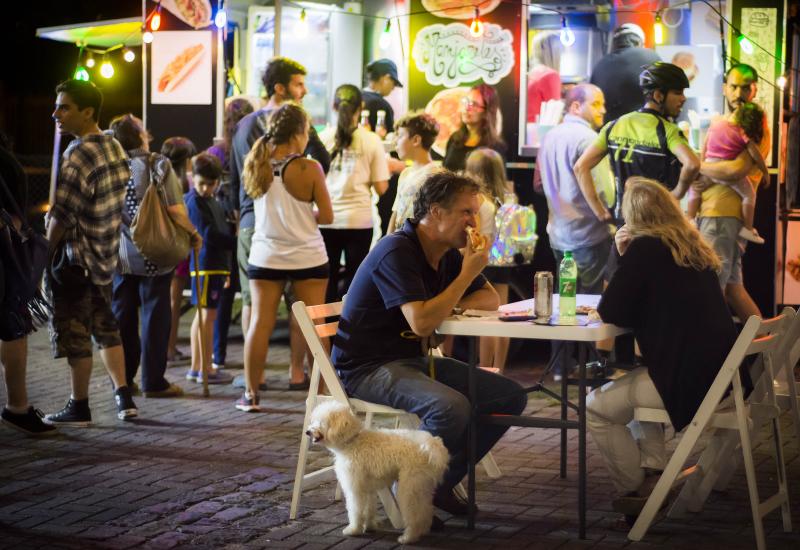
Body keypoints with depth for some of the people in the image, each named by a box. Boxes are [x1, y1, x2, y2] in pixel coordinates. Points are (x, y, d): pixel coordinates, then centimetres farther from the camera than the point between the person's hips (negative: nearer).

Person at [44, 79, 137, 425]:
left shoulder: (78, 156, -20)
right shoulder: (115, 148, 5)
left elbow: (62, 217, -20)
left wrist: (45, 253, -8)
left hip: (75, 257, -8)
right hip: (105, 254, 8)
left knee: (74, 334, 2)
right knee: (105, 327, 17)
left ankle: (79, 408, 10)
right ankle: (124, 398, 16)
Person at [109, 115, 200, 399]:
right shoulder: (158, 165, -10)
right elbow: (175, 209, -16)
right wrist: (193, 233, 0)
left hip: (119, 255, 4)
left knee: (122, 317, 12)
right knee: (155, 316, 3)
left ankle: (123, 379, 18)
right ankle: (153, 381, 6)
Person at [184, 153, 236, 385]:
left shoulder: (211, 201, 18)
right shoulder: (194, 201, -11)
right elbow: (209, 235, -19)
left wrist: (226, 269, 18)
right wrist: (236, 241, -13)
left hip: (217, 264, 9)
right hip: (205, 265, -9)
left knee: (203, 315, 12)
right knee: (208, 314, -7)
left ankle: (196, 367, 18)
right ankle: (206, 369, -4)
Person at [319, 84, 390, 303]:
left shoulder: (322, 138, 0)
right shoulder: (372, 141, -3)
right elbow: (381, 188, -3)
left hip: (326, 219, 1)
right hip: (359, 219, -1)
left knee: (327, 280, 9)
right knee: (354, 280, 8)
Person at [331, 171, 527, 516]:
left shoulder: (447, 255, 10)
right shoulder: (398, 252, -19)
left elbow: (491, 299, 16)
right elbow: (421, 323, -28)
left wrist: (448, 305, -5)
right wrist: (467, 275, -19)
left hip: (415, 359, 9)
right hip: (368, 368, -9)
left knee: (511, 396, -1)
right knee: (451, 407, -35)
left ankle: (442, 483, 4)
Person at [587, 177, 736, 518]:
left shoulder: (646, 247, -11)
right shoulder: (690, 246, 14)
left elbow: (611, 313, -11)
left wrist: (625, 257, 6)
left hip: (689, 380, -9)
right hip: (719, 371, 9)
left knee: (595, 408, 3)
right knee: (631, 383, 32)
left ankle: (639, 490, 12)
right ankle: (653, 471, 22)